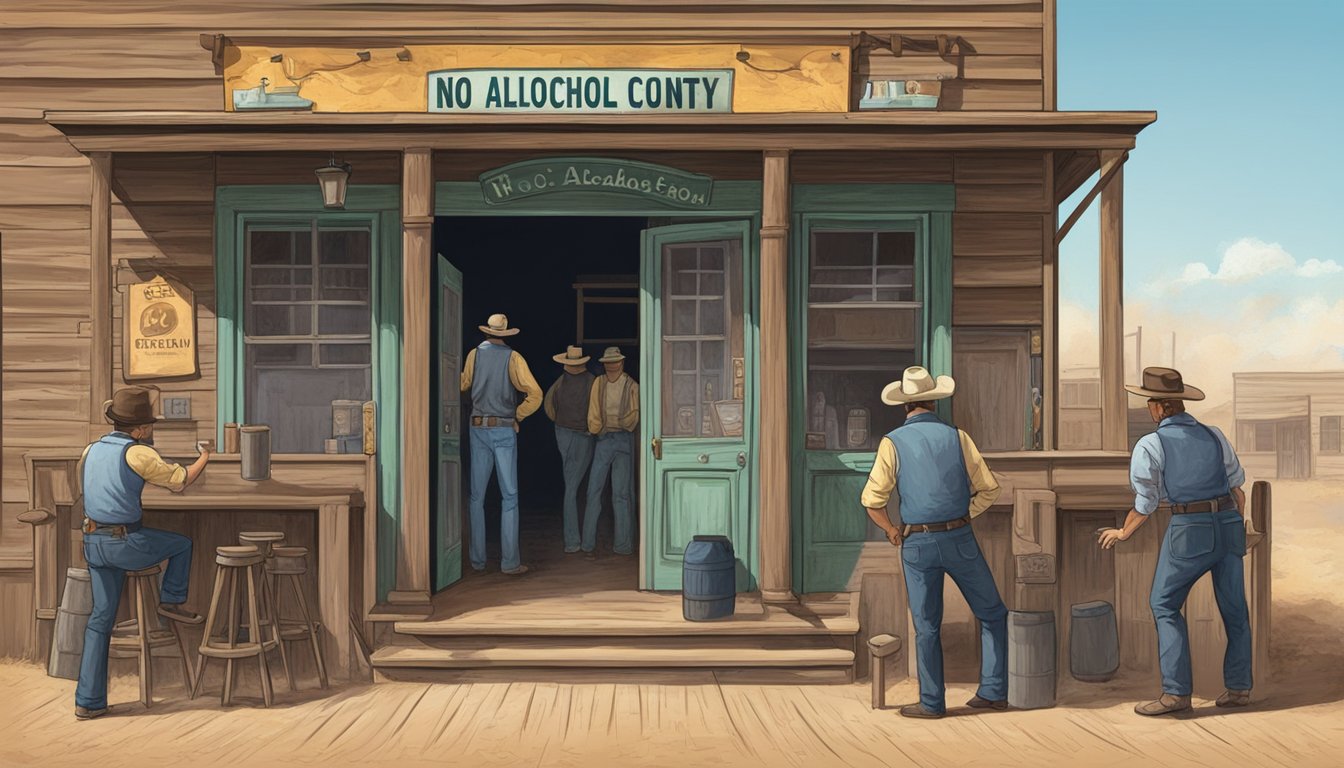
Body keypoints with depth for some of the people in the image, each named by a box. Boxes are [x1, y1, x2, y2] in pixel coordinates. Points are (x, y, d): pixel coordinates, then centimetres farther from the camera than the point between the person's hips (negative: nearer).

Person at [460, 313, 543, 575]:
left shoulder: (475, 354, 2)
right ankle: (510, 561, -3)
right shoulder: (513, 358, -4)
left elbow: (462, 385, 14)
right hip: (504, 430, -2)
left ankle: (478, 559, 10)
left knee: (478, 496, 8)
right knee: (509, 496, 0)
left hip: (478, 428, 2)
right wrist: (518, 414, 3)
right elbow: (535, 394, -11)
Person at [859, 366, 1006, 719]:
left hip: (917, 544, 0)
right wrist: (961, 518, 11)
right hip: (959, 540, 0)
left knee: (927, 626, 10)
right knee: (992, 614, 16)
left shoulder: (893, 442, -4)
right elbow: (989, 489, 1)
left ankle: (932, 702, 15)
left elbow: (873, 500, -9)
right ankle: (993, 691, 12)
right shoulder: (957, 437, 0)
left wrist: (892, 531, 7)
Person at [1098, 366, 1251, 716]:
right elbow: (1237, 487, 15)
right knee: (1233, 606, 13)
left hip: (1188, 529, -5)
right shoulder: (1214, 435, 7)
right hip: (1228, 524, 5)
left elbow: (1145, 506, -2)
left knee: (1165, 605, 4)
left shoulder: (1150, 446, -6)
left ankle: (1176, 692, -1)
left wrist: (1121, 534, 15)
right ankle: (1238, 687, 17)